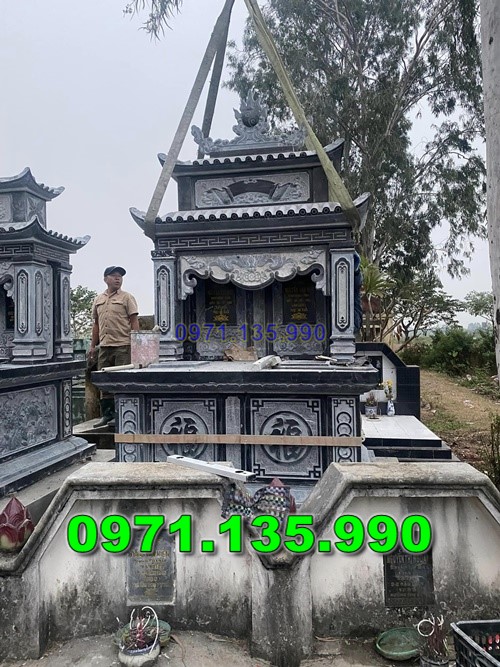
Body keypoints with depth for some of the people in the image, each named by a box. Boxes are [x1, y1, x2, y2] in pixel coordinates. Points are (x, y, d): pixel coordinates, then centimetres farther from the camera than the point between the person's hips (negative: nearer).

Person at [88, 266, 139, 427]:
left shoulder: (127, 297, 1)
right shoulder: (98, 299, 16)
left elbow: (134, 321, -4)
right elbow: (96, 324, 20)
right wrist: (93, 345, 15)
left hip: (123, 346, -5)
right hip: (104, 346, 6)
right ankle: (107, 415, 17)